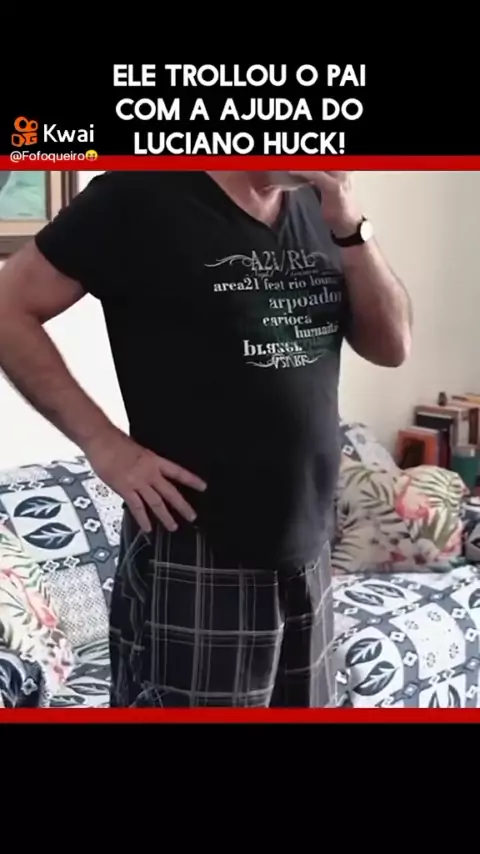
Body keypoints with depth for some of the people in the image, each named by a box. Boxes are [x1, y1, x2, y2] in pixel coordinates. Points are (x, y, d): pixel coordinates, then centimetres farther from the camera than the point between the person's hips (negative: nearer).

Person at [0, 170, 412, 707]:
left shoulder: (317, 206, 7)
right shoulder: (141, 197, -12)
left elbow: (391, 347, 4)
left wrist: (350, 227, -10)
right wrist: (103, 442, -17)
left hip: (306, 552, 7)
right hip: (196, 560, -6)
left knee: (303, 704, 19)